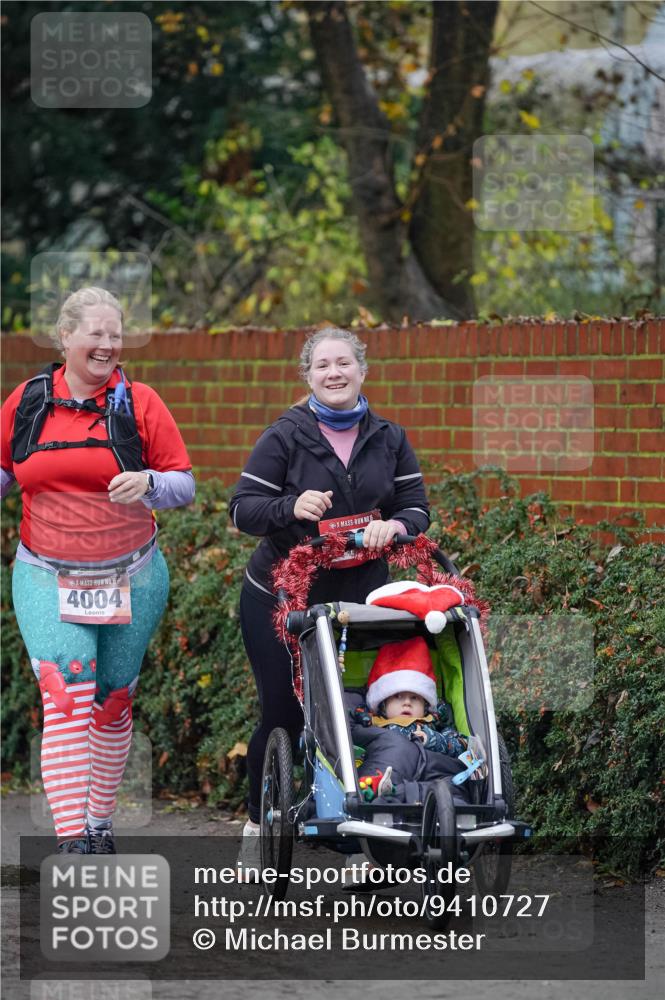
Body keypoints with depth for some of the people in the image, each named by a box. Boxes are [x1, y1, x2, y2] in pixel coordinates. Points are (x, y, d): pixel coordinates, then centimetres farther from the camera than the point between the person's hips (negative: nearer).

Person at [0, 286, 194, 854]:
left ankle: (99, 824, 28)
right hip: (47, 578, 0)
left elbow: (184, 483, -1)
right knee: (66, 698, -16)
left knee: (112, 702, 11)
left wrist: (147, 484, -21)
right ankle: (71, 838, -21)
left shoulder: (139, 403, -3)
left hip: (131, 579, 1)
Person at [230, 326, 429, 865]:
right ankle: (260, 823, 18)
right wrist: (292, 507, -27)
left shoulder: (388, 438, 5)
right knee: (283, 713, -1)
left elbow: (417, 508, 7)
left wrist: (394, 525, -17)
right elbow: (243, 509, -8)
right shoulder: (285, 436, -5)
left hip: (361, 597, 2)